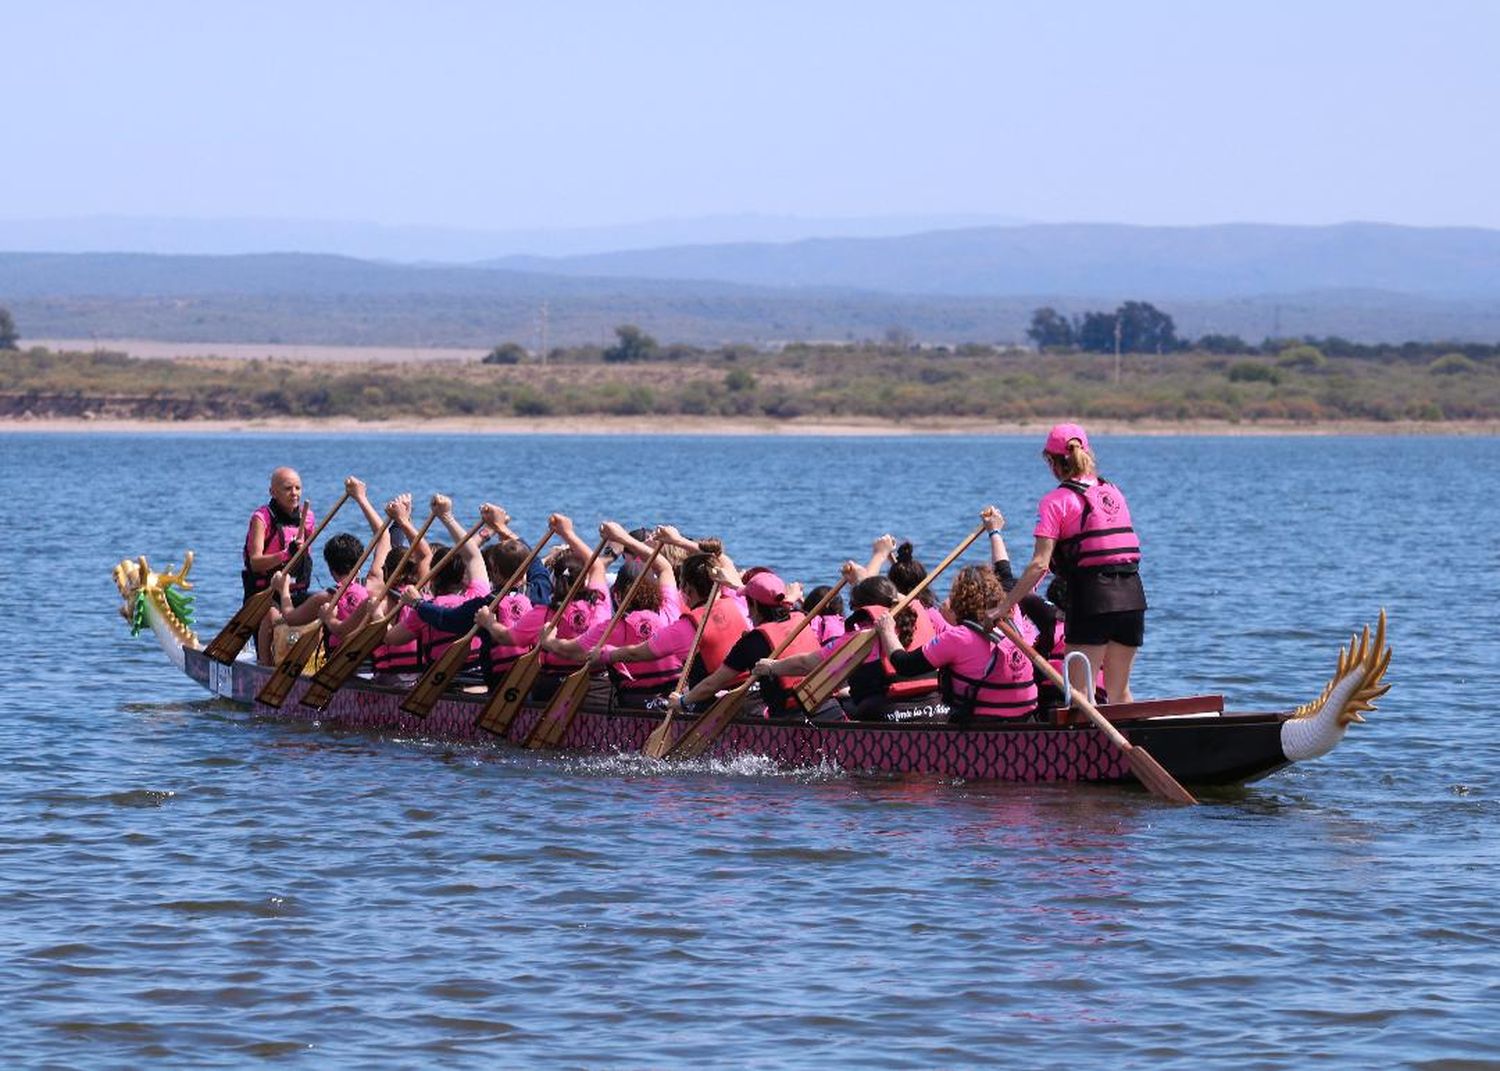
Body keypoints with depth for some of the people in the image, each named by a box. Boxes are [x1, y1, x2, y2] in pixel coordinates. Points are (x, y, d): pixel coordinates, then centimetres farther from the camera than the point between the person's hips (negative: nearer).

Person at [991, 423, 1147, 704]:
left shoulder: (1056, 501, -4)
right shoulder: (1113, 492, 15)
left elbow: (1039, 565, -11)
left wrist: (1004, 605, -9)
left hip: (1090, 597, -6)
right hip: (1131, 596, 6)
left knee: (1080, 692, -2)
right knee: (1119, 692, 17)